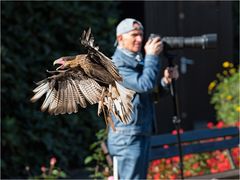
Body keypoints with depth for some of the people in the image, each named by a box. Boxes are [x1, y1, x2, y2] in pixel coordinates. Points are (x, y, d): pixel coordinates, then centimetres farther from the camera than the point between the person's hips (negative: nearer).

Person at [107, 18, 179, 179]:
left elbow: (152, 93, 18)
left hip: (143, 134, 9)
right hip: (128, 135, -9)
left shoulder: (139, 61, 16)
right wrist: (152, 56, -16)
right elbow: (144, 85, -24)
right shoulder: (117, 65, -13)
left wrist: (166, 81, 0)